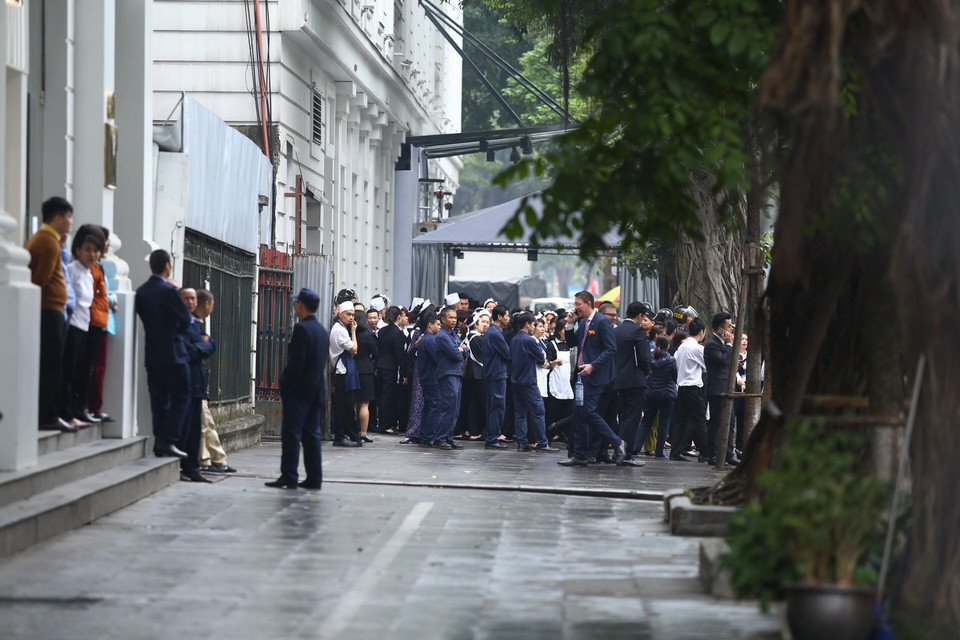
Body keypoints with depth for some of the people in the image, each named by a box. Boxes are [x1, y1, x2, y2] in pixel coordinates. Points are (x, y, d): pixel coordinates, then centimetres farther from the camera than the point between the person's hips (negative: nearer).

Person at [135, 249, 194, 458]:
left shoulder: (141, 291, 8)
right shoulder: (168, 291, -15)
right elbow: (186, 320, -12)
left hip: (151, 355, 7)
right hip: (172, 354, -7)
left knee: (159, 401, 11)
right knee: (181, 398, -2)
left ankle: (160, 442, 11)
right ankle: (168, 440, -11)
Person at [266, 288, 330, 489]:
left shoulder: (302, 328, -14)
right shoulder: (322, 330, 13)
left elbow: (296, 363, -19)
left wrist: (285, 384, -12)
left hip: (299, 390, -8)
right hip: (316, 390, 8)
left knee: (291, 434, -5)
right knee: (312, 435, 9)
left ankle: (289, 477, -7)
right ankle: (314, 478, 9)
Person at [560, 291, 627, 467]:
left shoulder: (602, 322, -11)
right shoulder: (582, 322, 15)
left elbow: (611, 349, -15)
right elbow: (572, 343, 18)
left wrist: (593, 365, -22)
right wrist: (570, 325, 4)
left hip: (595, 375, -9)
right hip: (583, 374, 9)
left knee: (587, 411, -15)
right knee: (579, 414, 7)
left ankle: (617, 443, -4)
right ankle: (579, 455, 11)